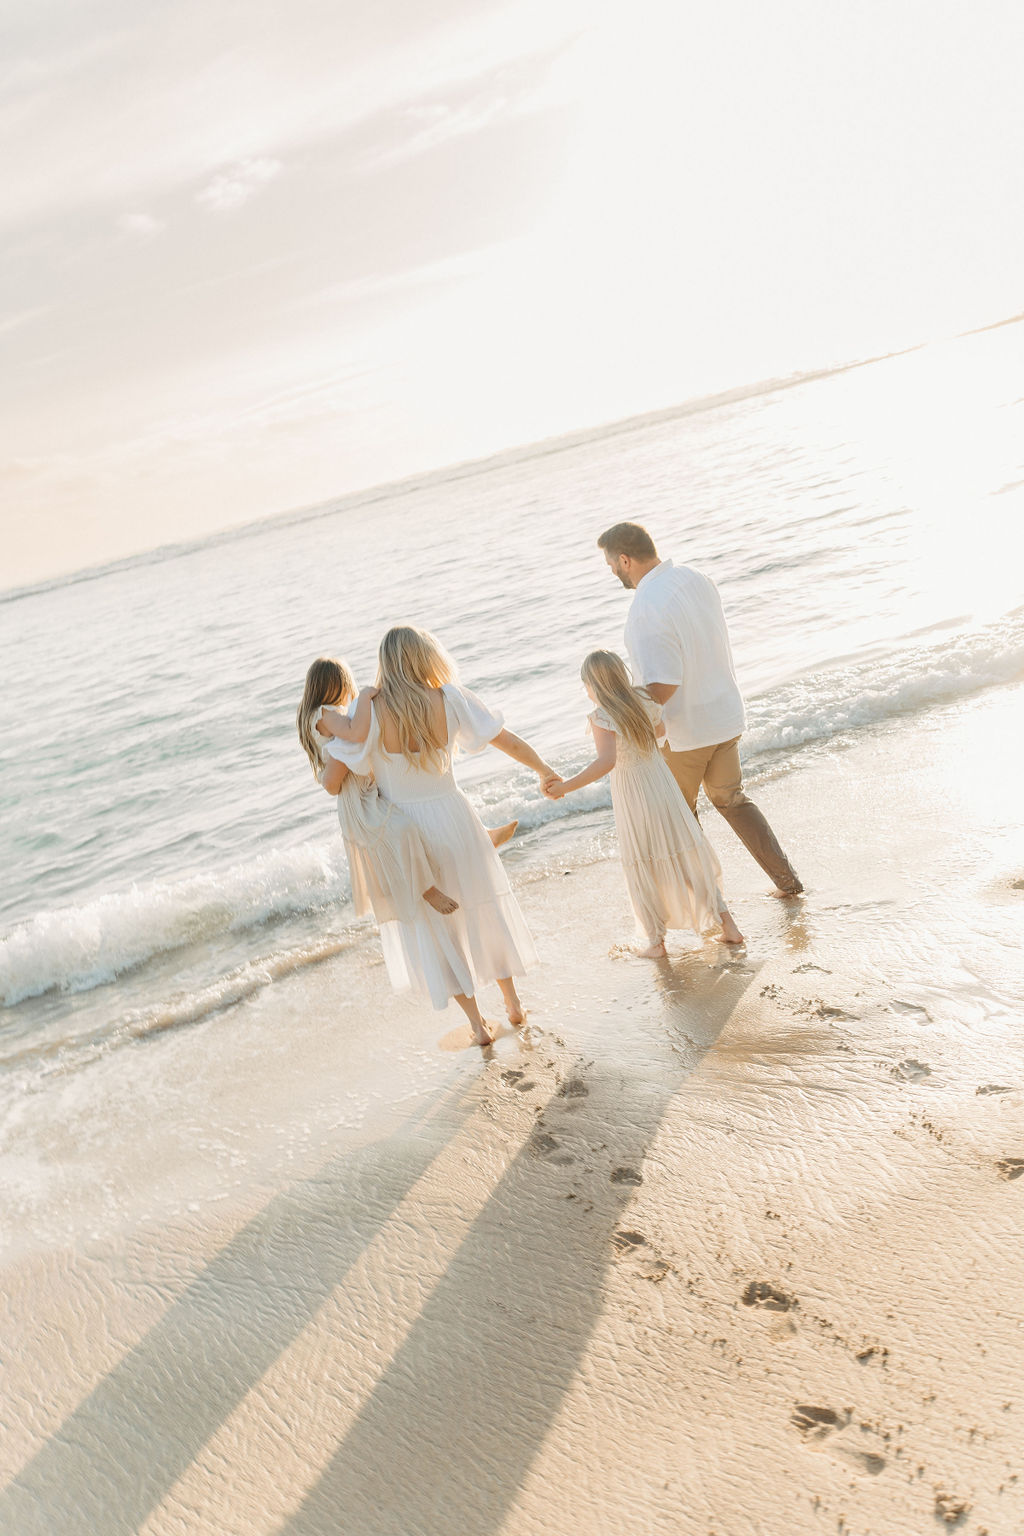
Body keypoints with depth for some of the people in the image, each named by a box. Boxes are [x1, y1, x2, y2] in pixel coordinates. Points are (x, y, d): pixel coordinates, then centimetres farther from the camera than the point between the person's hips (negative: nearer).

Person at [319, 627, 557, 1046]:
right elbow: (507, 741, -5)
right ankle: (512, 1002, 39)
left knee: (434, 927, 15)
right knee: (483, 907, 24)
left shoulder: (373, 714, -19)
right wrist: (545, 770, 13)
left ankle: (477, 1023, 24)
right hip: (452, 815, 2)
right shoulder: (450, 699, -12)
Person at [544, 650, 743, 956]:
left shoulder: (602, 718, -20)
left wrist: (567, 786, -34)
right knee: (690, 861, 16)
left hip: (634, 803, -5)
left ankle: (656, 941, 20)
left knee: (642, 873, 11)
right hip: (664, 790, 5)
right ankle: (726, 923, 20)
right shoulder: (644, 699, -1)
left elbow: (607, 761, -35)